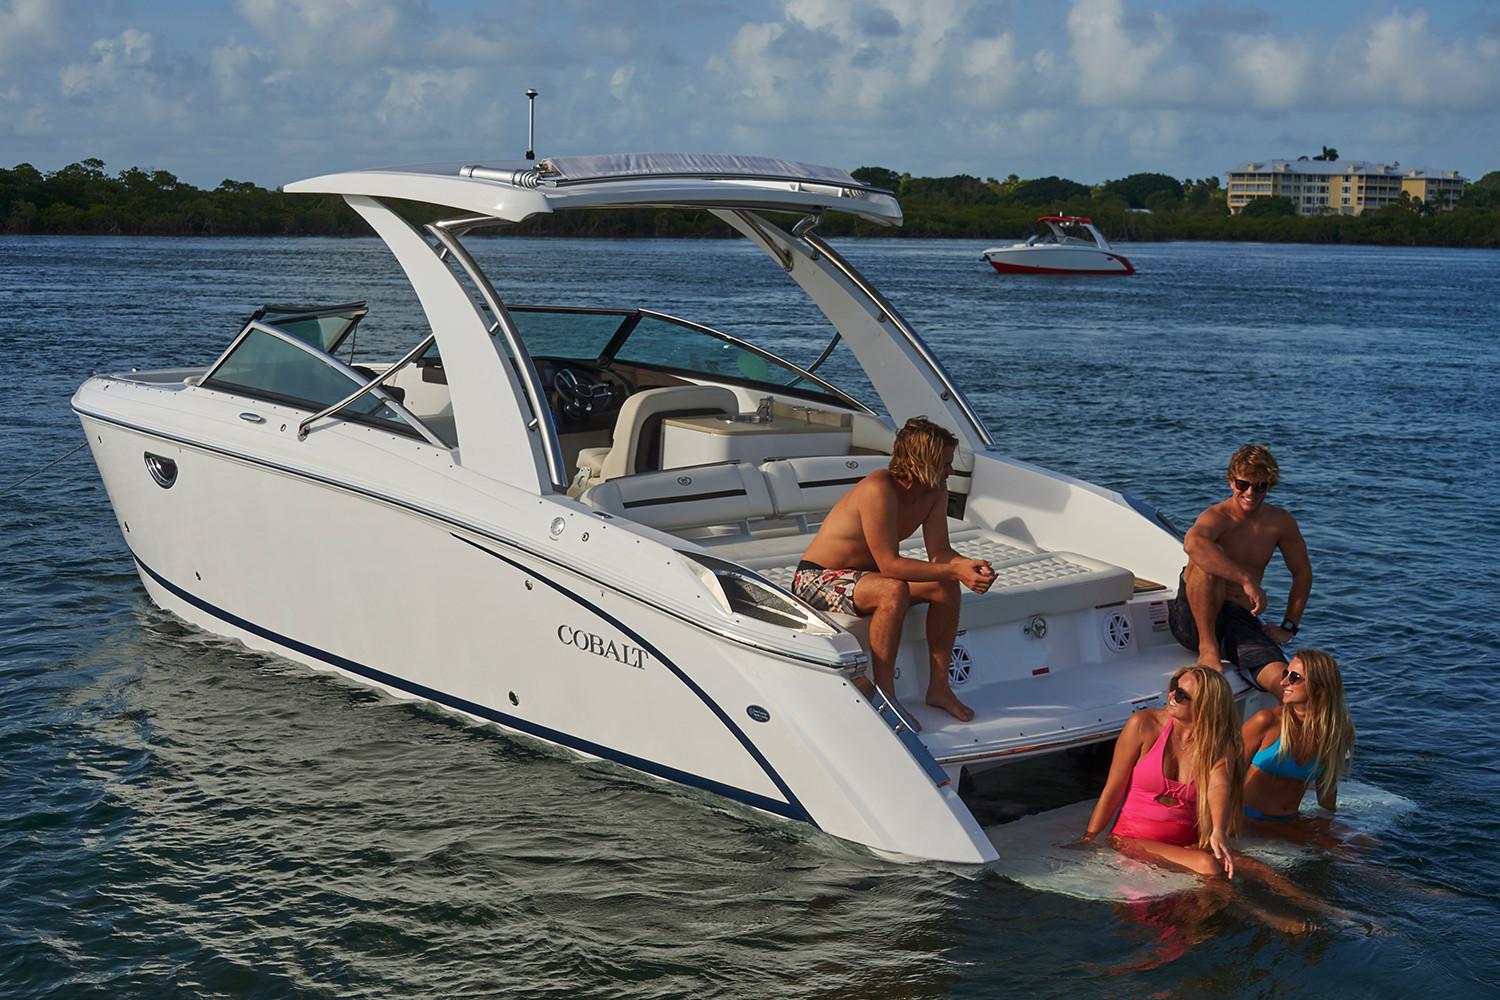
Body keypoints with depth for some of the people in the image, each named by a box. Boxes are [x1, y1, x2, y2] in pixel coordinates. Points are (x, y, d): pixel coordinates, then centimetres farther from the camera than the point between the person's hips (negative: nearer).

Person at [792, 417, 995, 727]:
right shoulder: (879, 489, -31)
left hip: (864, 574, 8)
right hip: (816, 578, -8)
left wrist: (969, 566, -27)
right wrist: (954, 570, -34)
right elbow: (889, 564, -31)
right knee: (894, 591, -36)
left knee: (946, 587, -12)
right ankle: (884, 698, -25)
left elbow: (939, 553, -5)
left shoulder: (935, 490, -5)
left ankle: (938, 687, 1)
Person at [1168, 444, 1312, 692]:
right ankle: (1207, 647, -21)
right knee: (1208, 560, -32)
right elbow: (1192, 543, -39)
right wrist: (1247, 579, -41)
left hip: (1241, 621, 3)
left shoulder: (1280, 522, 4)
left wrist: (1289, 627, 11)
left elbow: (1302, 572, 19)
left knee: (1282, 679, -27)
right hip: (1192, 619, -3)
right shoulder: (1217, 517, -14)